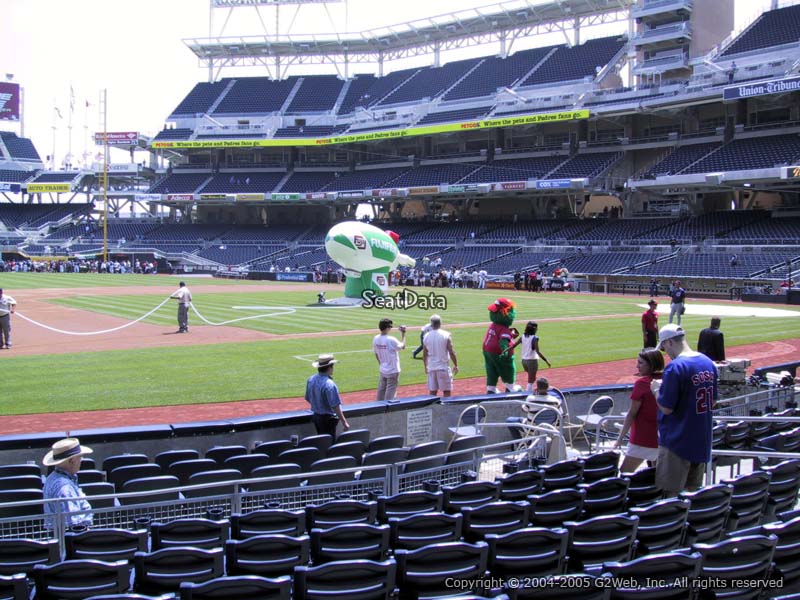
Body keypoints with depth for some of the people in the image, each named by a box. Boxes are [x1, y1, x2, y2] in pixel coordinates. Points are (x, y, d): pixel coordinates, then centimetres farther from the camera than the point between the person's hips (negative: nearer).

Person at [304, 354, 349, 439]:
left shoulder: (311, 380, -2)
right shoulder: (329, 384, -26)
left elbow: (308, 399, 11)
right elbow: (335, 406, -24)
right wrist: (344, 422, -17)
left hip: (315, 416, 8)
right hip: (328, 418, -8)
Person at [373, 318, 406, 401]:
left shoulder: (375, 339, -3)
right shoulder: (391, 340, -23)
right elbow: (403, 346, -7)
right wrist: (403, 334, 2)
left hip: (382, 370, 6)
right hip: (392, 371, -6)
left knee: (381, 390, 16)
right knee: (390, 391, 1)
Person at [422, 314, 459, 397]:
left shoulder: (426, 336, 2)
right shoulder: (446, 335, -8)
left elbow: (424, 354, 9)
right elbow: (451, 352, -9)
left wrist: (426, 367, 22)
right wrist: (456, 365, 1)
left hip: (431, 368, 4)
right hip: (443, 367, -4)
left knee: (432, 392, 8)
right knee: (446, 391, 2)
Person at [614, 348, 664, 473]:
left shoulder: (642, 382, -13)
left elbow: (632, 413, -11)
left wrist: (620, 438, -4)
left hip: (642, 439, -6)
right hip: (661, 438, 6)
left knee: (624, 474, 1)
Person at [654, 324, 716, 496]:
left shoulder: (675, 367, -19)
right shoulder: (708, 363, 6)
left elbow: (666, 408, -19)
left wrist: (657, 389, 0)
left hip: (678, 441, -8)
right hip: (702, 441, 8)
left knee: (672, 492, -1)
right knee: (693, 491, 16)